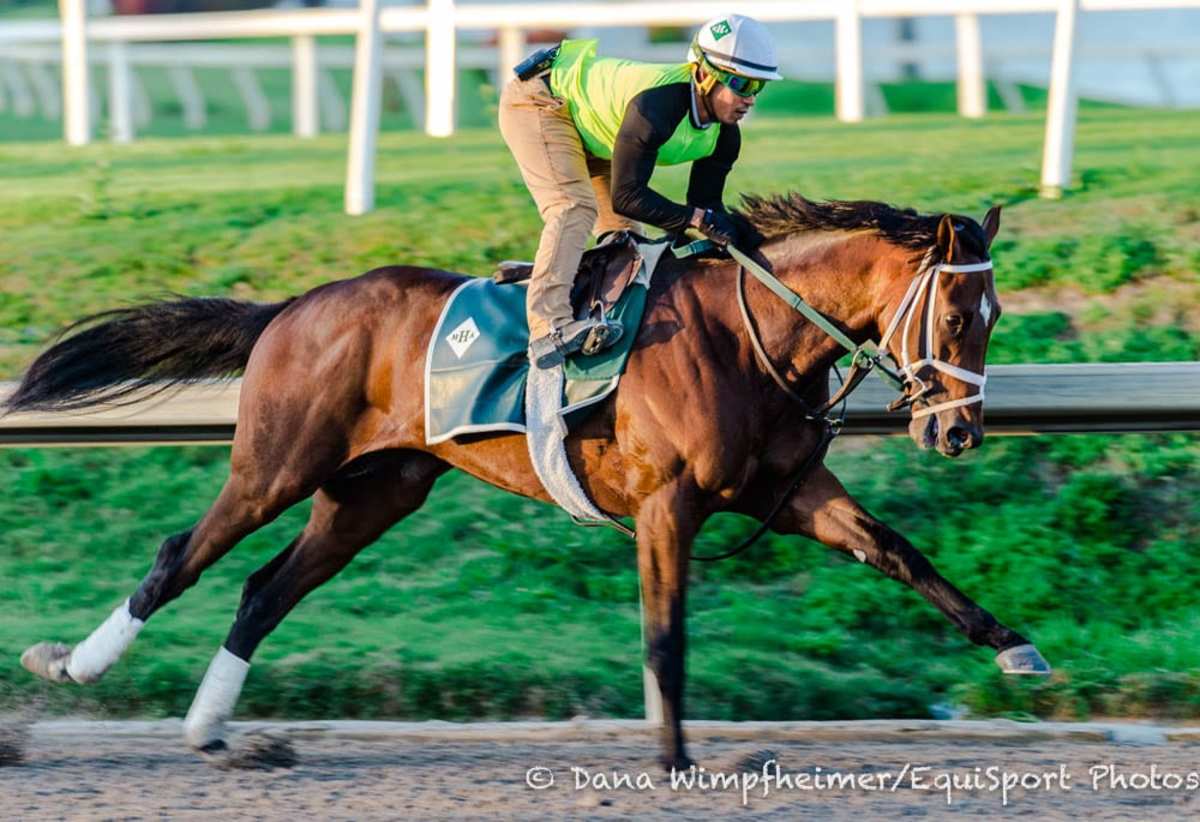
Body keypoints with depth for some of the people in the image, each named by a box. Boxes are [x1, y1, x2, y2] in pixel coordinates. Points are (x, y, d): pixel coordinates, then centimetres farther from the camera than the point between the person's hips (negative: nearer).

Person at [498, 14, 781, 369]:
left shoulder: (724, 136, -13)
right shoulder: (656, 105, -39)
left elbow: (706, 204, -4)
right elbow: (627, 197, -37)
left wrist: (740, 232, -24)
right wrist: (700, 218, -41)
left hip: (590, 129, 9)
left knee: (623, 234, 6)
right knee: (573, 208, -27)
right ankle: (549, 328, -40)